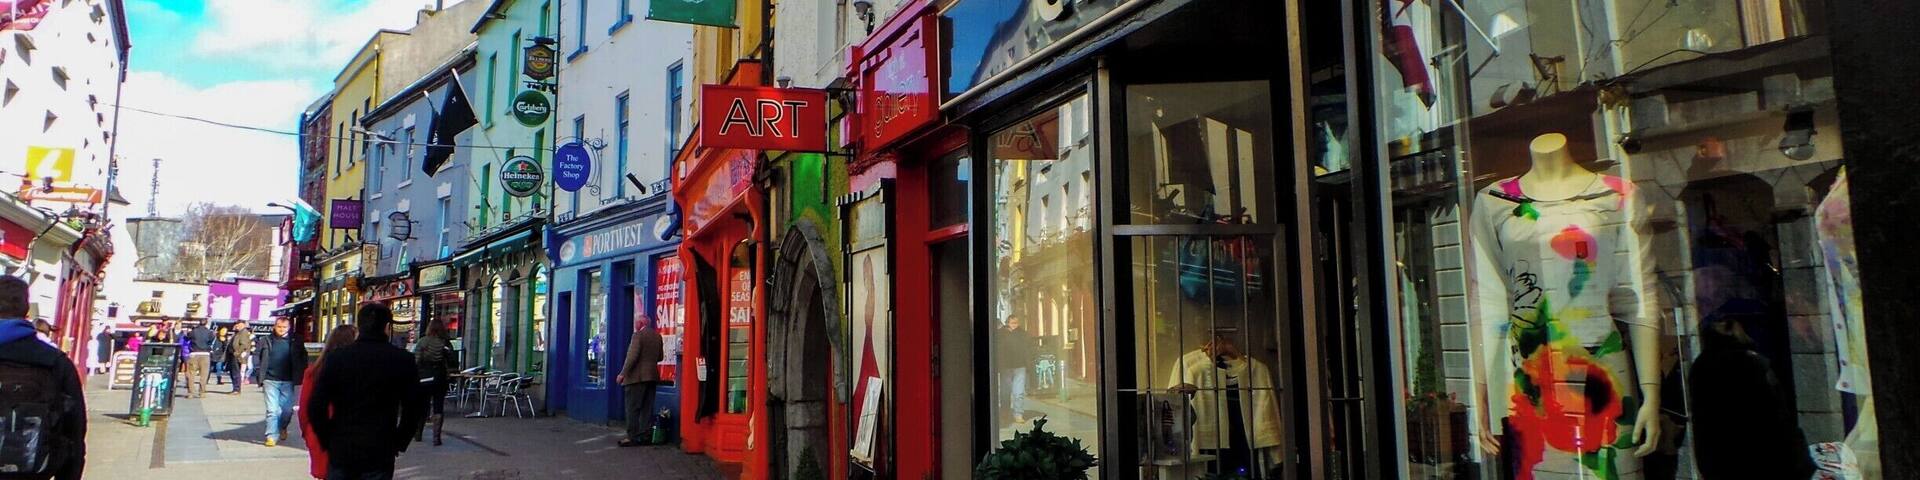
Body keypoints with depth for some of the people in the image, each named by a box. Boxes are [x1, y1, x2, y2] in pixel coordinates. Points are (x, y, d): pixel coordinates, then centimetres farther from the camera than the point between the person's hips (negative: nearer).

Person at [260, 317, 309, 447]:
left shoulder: (294, 342, 3)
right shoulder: (267, 341, 3)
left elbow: (300, 363, 4)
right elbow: (262, 361, 2)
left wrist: (298, 380, -1)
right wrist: (261, 378, -6)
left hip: (288, 381, 1)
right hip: (271, 380, -1)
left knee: (287, 409, 6)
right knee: (272, 410, -3)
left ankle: (282, 427, 34)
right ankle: (272, 436, 2)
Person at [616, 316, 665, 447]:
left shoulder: (638, 335, -11)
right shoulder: (657, 336, 10)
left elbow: (632, 356, -17)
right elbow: (660, 357, 16)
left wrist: (623, 373, -15)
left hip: (637, 377, -7)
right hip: (652, 376, 7)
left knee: (633, 408, -3)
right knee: (647, 409, 8)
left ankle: (633, 437, -4)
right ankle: (645, 436, 9)